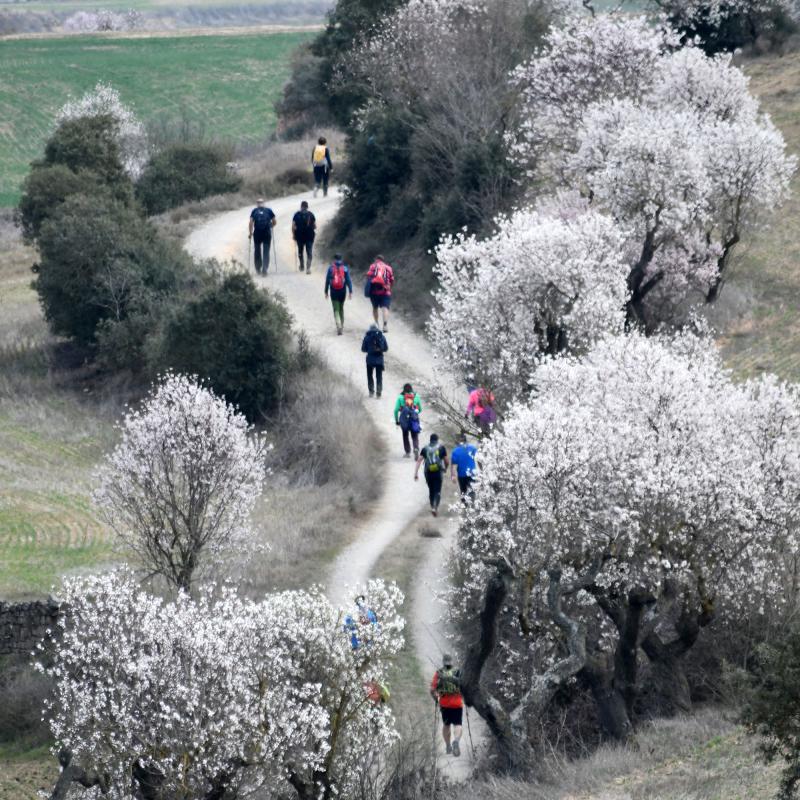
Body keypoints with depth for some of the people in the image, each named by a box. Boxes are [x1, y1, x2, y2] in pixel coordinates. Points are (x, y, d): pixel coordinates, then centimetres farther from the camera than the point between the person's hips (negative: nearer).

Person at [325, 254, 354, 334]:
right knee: (341, 308, 20)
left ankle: (338, 325, -21)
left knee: (336, 310, -1)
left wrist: (326, 292, 7)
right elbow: (348, 280, -5)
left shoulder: (331, 268, -3)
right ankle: (342, 325, 28)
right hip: (342, 291, 2)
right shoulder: (345, 268, -2)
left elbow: (327, 280, -1)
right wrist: (351, 292, -3)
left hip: (334, 292, -2)